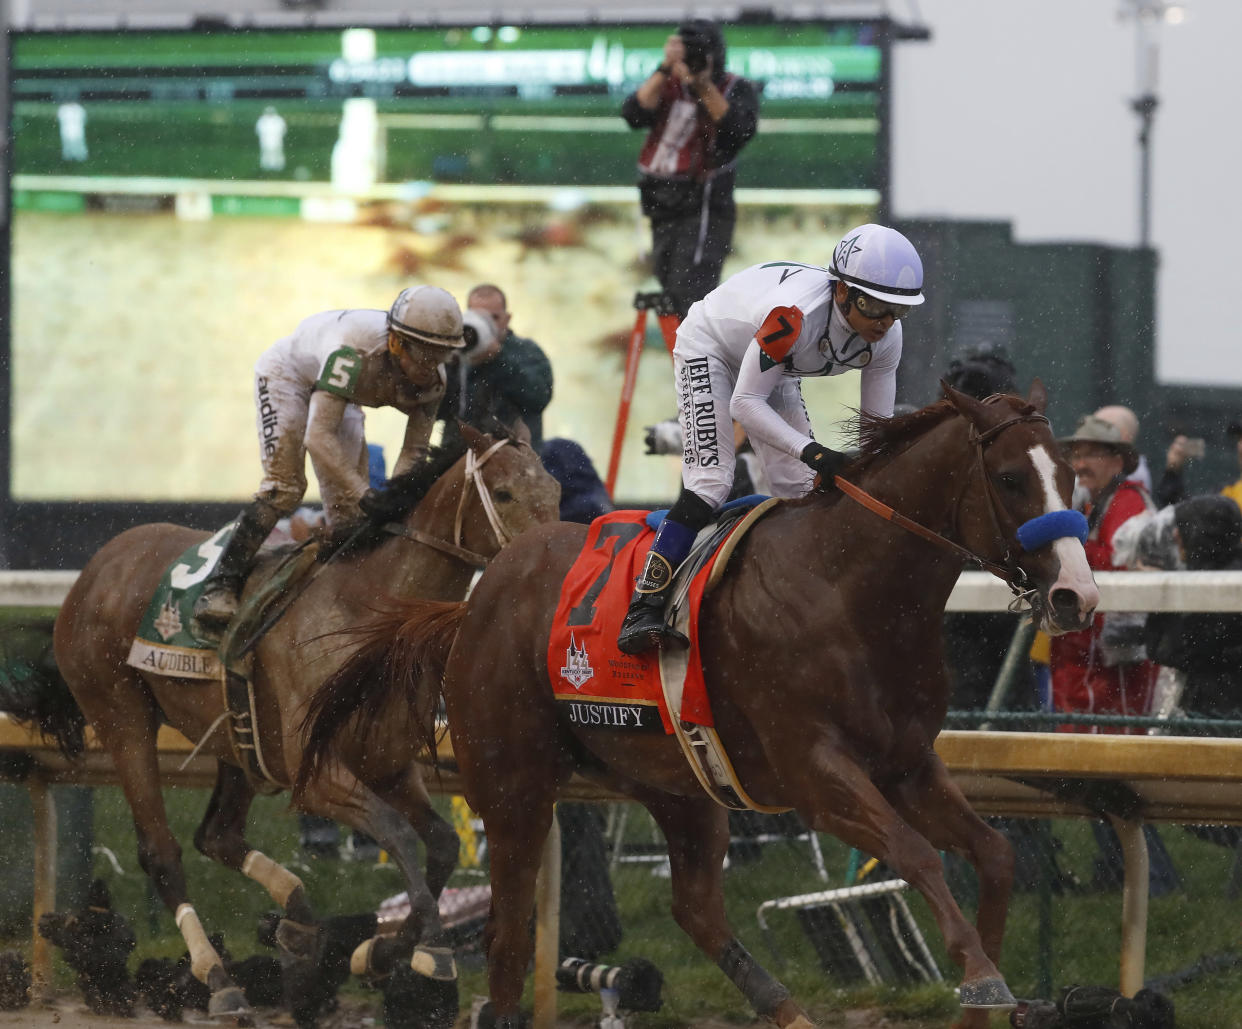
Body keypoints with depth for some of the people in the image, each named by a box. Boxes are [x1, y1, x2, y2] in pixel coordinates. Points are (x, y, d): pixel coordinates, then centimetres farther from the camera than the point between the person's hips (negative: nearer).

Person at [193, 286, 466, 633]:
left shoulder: (431, 381, -25)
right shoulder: (353, 352, -46)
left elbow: (415, 452, -14)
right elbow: (318, 437, -46)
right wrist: (364, 494, -48)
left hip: (338, 393, 6)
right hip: (286, 373, -6)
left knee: (347, 505, -2)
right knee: (284, 485, -19)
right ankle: (220, 585, -16)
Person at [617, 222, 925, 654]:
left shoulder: (886, 337, -22)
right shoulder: (796, 313, -43)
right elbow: (745, 403, -38)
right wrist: (809, 450, -48)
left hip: (776, 365, 7)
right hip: (709, 346, -7)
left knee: (800, 486, -3)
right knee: (711, 481, -21)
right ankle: (644, 606, -20)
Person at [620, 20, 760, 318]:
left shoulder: (736, 89, -4)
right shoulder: (666, 86, 6)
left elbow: (741, 131, -23)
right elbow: (634, 115, -12)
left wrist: (703, 86, -27)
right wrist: (665, 69, -20)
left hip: (705, 208, -6)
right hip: (665, 210, 6)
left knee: (689, 292, -20)